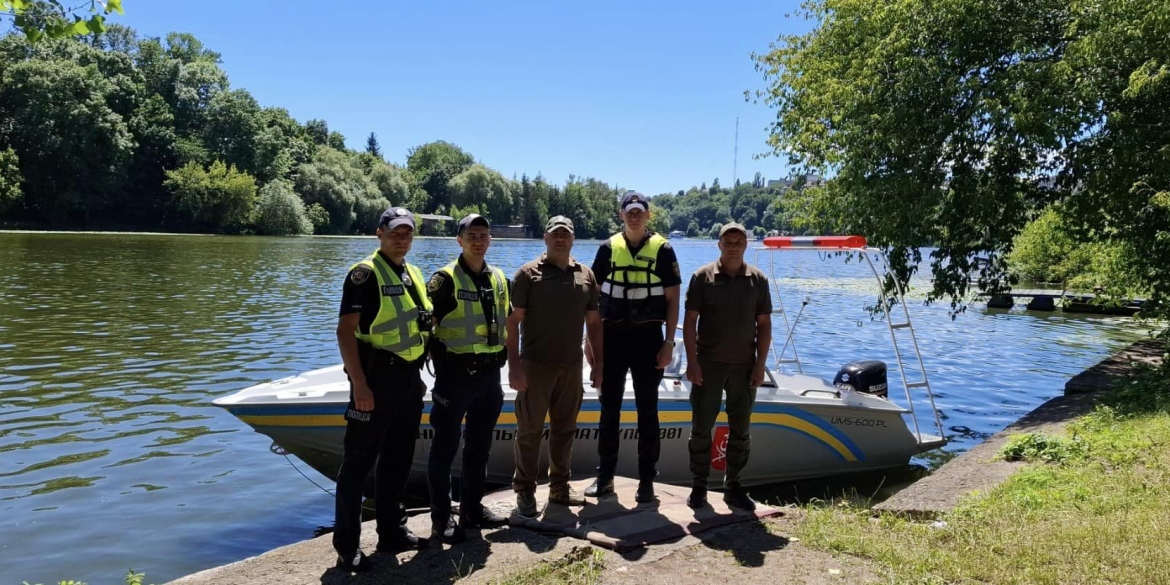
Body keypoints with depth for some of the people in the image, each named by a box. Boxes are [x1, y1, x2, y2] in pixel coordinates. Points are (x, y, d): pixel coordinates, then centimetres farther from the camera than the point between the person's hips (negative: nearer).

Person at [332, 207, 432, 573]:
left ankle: (392, 532, 28)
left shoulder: (413, 275, 14)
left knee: (398, 460, 15)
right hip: (377, 378, -8)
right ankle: (347, 546, 7)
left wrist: (418, 376, 17)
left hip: (409, 379, 8)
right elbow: (345, 331, -16)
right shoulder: (365, 274, -10)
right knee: (358, 461, -1)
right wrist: (359, 385, -22)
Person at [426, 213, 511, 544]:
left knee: (480, 445, 15)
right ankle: (441, 518, 9)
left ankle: (472, 508, 27)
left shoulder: (498, 279, 10)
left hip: (489, 374, 7)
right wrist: (442, 368, -11)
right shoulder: (445, 280, -9)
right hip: (455, 374, -6)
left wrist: (501, 356, 12)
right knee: (445, 447, 1)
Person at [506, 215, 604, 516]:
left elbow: (594, 322, 13)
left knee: (565, 429, 12)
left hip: (571, 366, 4)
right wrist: (514, 365, -13)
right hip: (535, 365, -4)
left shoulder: (586, 275, 9)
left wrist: (598, 363, 9)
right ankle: (525, 491, 13)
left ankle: (560, 486, 24)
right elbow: (513, 322, -7)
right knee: (530, 430, 3)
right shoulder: (529, 273, -3)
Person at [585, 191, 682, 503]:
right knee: (609, 409, 9)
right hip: (612, 337, 2)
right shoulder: (608, 249, 3)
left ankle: (647, 480, 15)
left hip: (648, 338, -2)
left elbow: (672, 300, -1)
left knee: (647, 410, 6)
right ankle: (605, 476, 20)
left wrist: (669, 342, -7)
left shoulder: (662, 250, -2)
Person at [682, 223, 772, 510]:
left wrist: (760, 365, -2)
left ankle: (733, 486, 22)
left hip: (744, 365, 2)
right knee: (701, 427, 2)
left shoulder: (758, 280, 3)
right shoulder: (702, 277, -3)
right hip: (708, 364, -2)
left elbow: (764, 324, 4)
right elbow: (689, 321, -4)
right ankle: (699, 485, 14)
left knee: (740, 429, 9)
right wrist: (692, 362, -11)